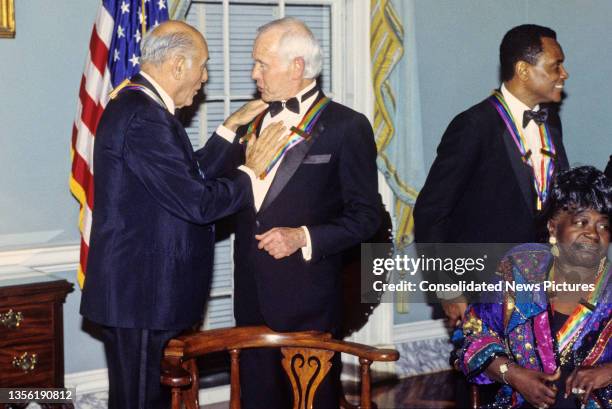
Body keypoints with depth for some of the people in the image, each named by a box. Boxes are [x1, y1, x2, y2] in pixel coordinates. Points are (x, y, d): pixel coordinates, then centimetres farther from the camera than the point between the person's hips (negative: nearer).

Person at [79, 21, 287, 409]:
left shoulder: (138, 107, 13)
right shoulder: (144, 118, -21)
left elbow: (187, 177, 15)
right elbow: (196, 202, -22)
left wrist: (231, 128, 15)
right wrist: (250, 173, -7)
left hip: (146, 290, 11)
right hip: (141, 294, -11)